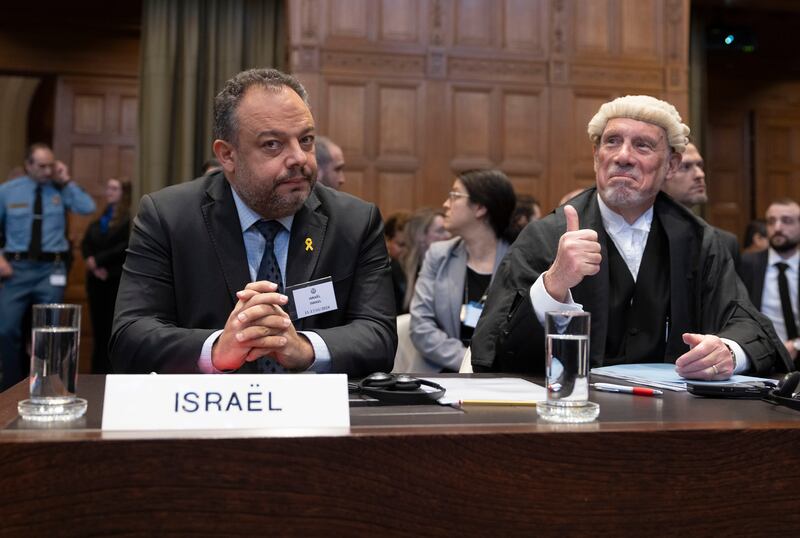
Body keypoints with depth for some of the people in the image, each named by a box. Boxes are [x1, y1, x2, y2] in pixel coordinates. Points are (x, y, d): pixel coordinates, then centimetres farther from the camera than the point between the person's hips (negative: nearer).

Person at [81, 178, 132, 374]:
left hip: (119, 280, -6)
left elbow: (127, 246, -15)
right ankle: (97, 371, 13)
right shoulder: (98, 221, 17)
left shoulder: (130, 218, -4)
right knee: (98, 328, 8)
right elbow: (85, 244, 10)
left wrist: (99, 260, -12)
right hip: (96, 280, 6)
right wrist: (94, 267, -8)